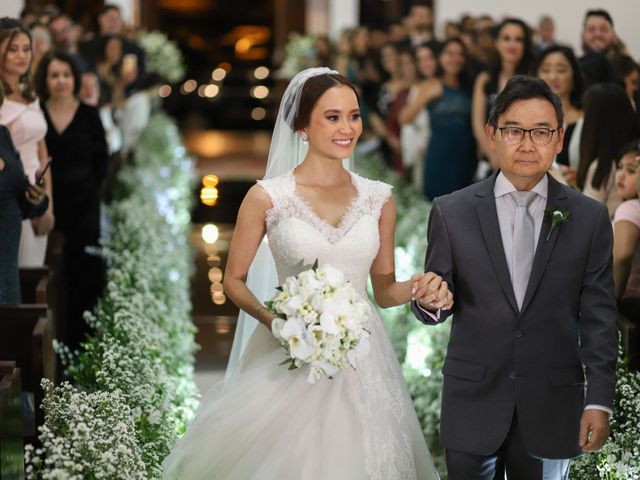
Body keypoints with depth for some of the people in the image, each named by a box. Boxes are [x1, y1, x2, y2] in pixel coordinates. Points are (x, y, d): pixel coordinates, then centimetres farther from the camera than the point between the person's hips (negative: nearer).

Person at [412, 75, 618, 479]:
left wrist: (599, 401, -4)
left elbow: (598, 317, 1)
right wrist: (429, 301, -21)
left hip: (552, 405, 0)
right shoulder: (452, 213, -1)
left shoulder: (590, 218, 0)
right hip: (473, 402, 0)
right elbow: (439, 305, 2)